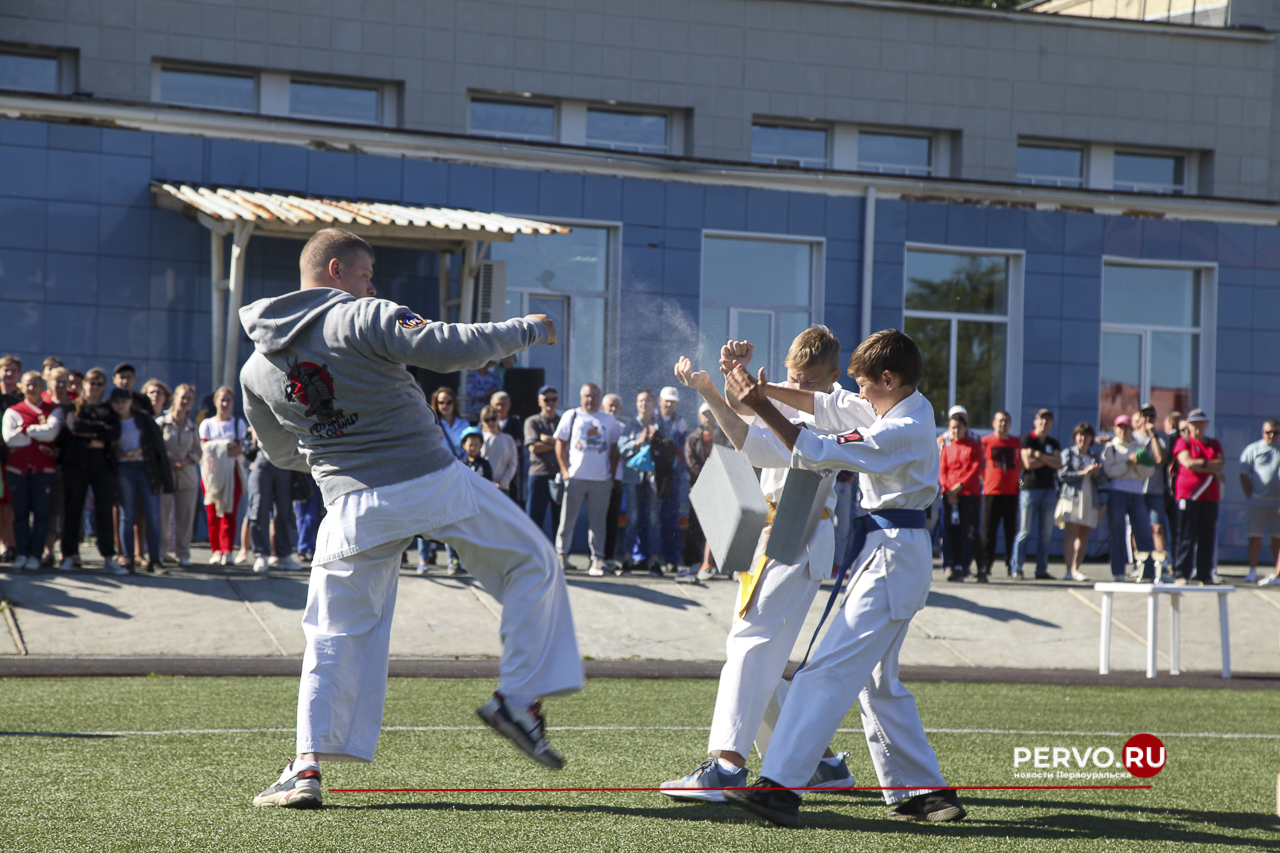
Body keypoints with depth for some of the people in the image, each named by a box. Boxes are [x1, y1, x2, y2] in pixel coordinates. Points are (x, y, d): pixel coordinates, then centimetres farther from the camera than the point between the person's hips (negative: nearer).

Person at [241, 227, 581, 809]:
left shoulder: (256, 369, 9)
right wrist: (526, 330, -4)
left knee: (337, 637, 12)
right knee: (533, 565, 15)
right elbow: (448, 349, -19)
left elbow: (283, 455, 20)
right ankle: (521, 697, 8)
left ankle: (307, 769, 1)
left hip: (354, 509, 4)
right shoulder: (363, 318, -7)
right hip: (434, 482, -4)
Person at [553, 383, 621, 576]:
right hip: (574, 477, -1)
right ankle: (561, 555, 7)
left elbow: (614, 449, 14)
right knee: (568, 518, -1)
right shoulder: (571, 416, 8)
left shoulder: (608, 420, 13)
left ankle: (597, 559, 3)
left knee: (597, 521, 1)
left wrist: (612, 475, 7)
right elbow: (560, 444, 6)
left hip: (601, 479, 1)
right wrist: (564, 470, -3)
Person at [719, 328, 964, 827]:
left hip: (892, 557, -11)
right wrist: (764, 388, 6)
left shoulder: (903, 431, -20)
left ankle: (779, 786, -22)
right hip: (896, 554, 11)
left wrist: (762, 408, -19)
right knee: (877, 682, 18)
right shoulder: (908, 408, 10)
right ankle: (927, 791, 23)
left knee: (830, 670, -16)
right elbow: (828, 407, 15)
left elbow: (817, 453, -20)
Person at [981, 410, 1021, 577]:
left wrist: (1016, 480, 11)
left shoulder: (1017, 442, 11)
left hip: (1012, 492, 2)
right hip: (992, 492, -2)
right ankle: (986, 565, 5)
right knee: (988, 530, -3)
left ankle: (1011, 565, 8)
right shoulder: (985, 441, 3)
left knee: (1011, 531, 2)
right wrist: (986, 481, 2)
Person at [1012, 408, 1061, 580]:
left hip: (1049, 490, 5)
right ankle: (1017, 568, -4)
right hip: (1029, 487, -5)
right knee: (1024, 532, -6)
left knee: (1046, 533, 3)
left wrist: (1039, 455, -8)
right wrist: (1049, 459, -1)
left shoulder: (1054, 443, 16)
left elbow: (1059, 464, 1)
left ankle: (1041, 569, 7)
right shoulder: (1027, 439, 2)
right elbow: (1028, 463, -10)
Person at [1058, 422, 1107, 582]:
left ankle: (1076, 568, 1)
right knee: (1071, 533, -11)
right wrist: (1084, 472, -11)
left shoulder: (1095, 456, 20)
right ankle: (1071, 570, -16)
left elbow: (1103, 480, 16)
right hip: (1072, 496, -4)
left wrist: (1096, 473, -5)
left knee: (1084, 534, -1)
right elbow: (1062, 474, -6)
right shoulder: (1068, 453, 7)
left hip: (1090, 499, 4)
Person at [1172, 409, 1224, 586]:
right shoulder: (1183, 442, 6)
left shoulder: (1214, 444, 18)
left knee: (1208, 537, 1)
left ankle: (1205, 575, 7)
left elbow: (1221, 463, 3)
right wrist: (1213, 470, -7)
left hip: (1210, 496, 4)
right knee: (1186, 536, -6)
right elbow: (1188, 463, -10)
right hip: (1188, 494, -4)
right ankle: (1181, 575, -4)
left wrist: (1201, 462, -9)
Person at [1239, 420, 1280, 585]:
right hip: (1257, 501, -1)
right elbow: (1244, 475, 4)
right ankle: (1253, 570, 6)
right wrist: (1249, 497, -3)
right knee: (1255, 537, 0)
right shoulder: (1253, 450, 4)